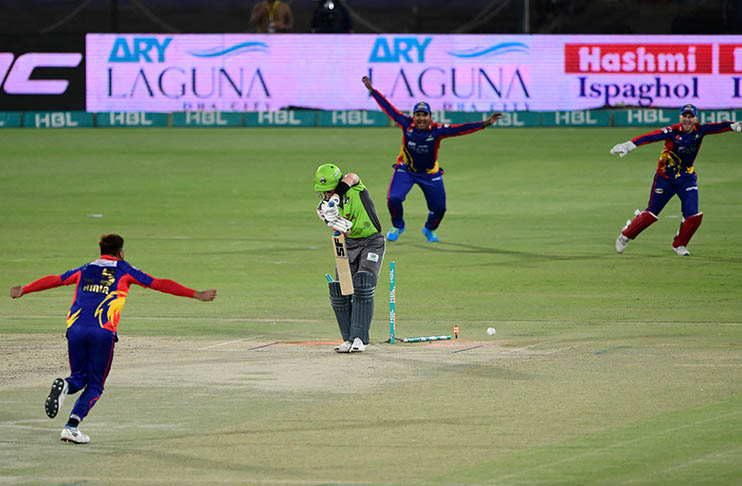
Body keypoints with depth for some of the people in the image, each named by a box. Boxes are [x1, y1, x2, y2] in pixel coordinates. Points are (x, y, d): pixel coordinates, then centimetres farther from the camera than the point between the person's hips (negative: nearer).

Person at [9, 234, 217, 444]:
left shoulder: (85, 270, 23)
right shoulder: (124, 270, 15)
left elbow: (53, 280, 31)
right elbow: (160, 284, 13)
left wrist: (23, 290, 45)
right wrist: (196, 294, 16)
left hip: (75, 327, 3)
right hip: (103, 331, -3)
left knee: (79, 377, 17)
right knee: (95, 385, 8)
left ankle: (64, 386, -20)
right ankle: (72, 426, -10)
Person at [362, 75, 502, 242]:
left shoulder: (437, 130, -23)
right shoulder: (406, 124, -19)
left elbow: (461, 129, -30)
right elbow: (389, 109, -11)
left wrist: (485, 124, -40)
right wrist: (372, 90, -9)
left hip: (430, 174, 0)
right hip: (405, 170, 0)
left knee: (439, 207, 1)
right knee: (393, 198, -18)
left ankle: (430, 229, 36)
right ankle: (397, 226, 14)